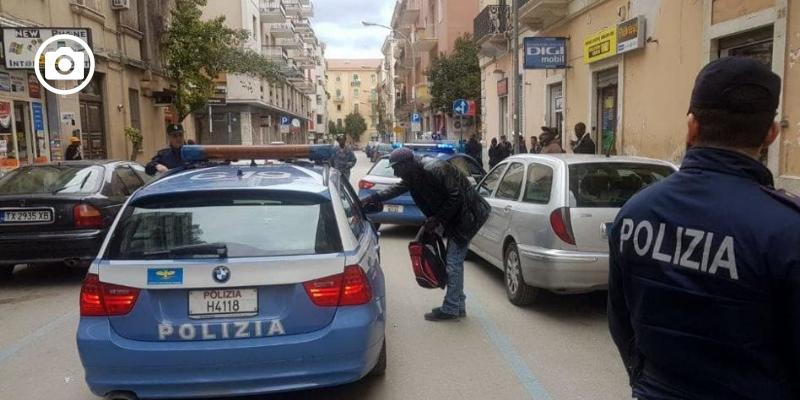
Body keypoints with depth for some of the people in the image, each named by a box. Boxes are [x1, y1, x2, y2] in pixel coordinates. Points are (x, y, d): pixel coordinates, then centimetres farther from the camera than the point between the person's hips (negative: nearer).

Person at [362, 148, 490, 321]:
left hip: (465, 216, -10)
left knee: (453, 263, -5)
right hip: (455, 218, 10)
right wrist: (373, 198, 8)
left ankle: (450, 309, 5)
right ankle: (458, 306, 25)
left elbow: (455, 197, -25)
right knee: (454, 262, 15)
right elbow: (398, 188, 15)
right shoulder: (415, 174, 2)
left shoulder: (434, 170, -27)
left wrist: (437, 219, -19)